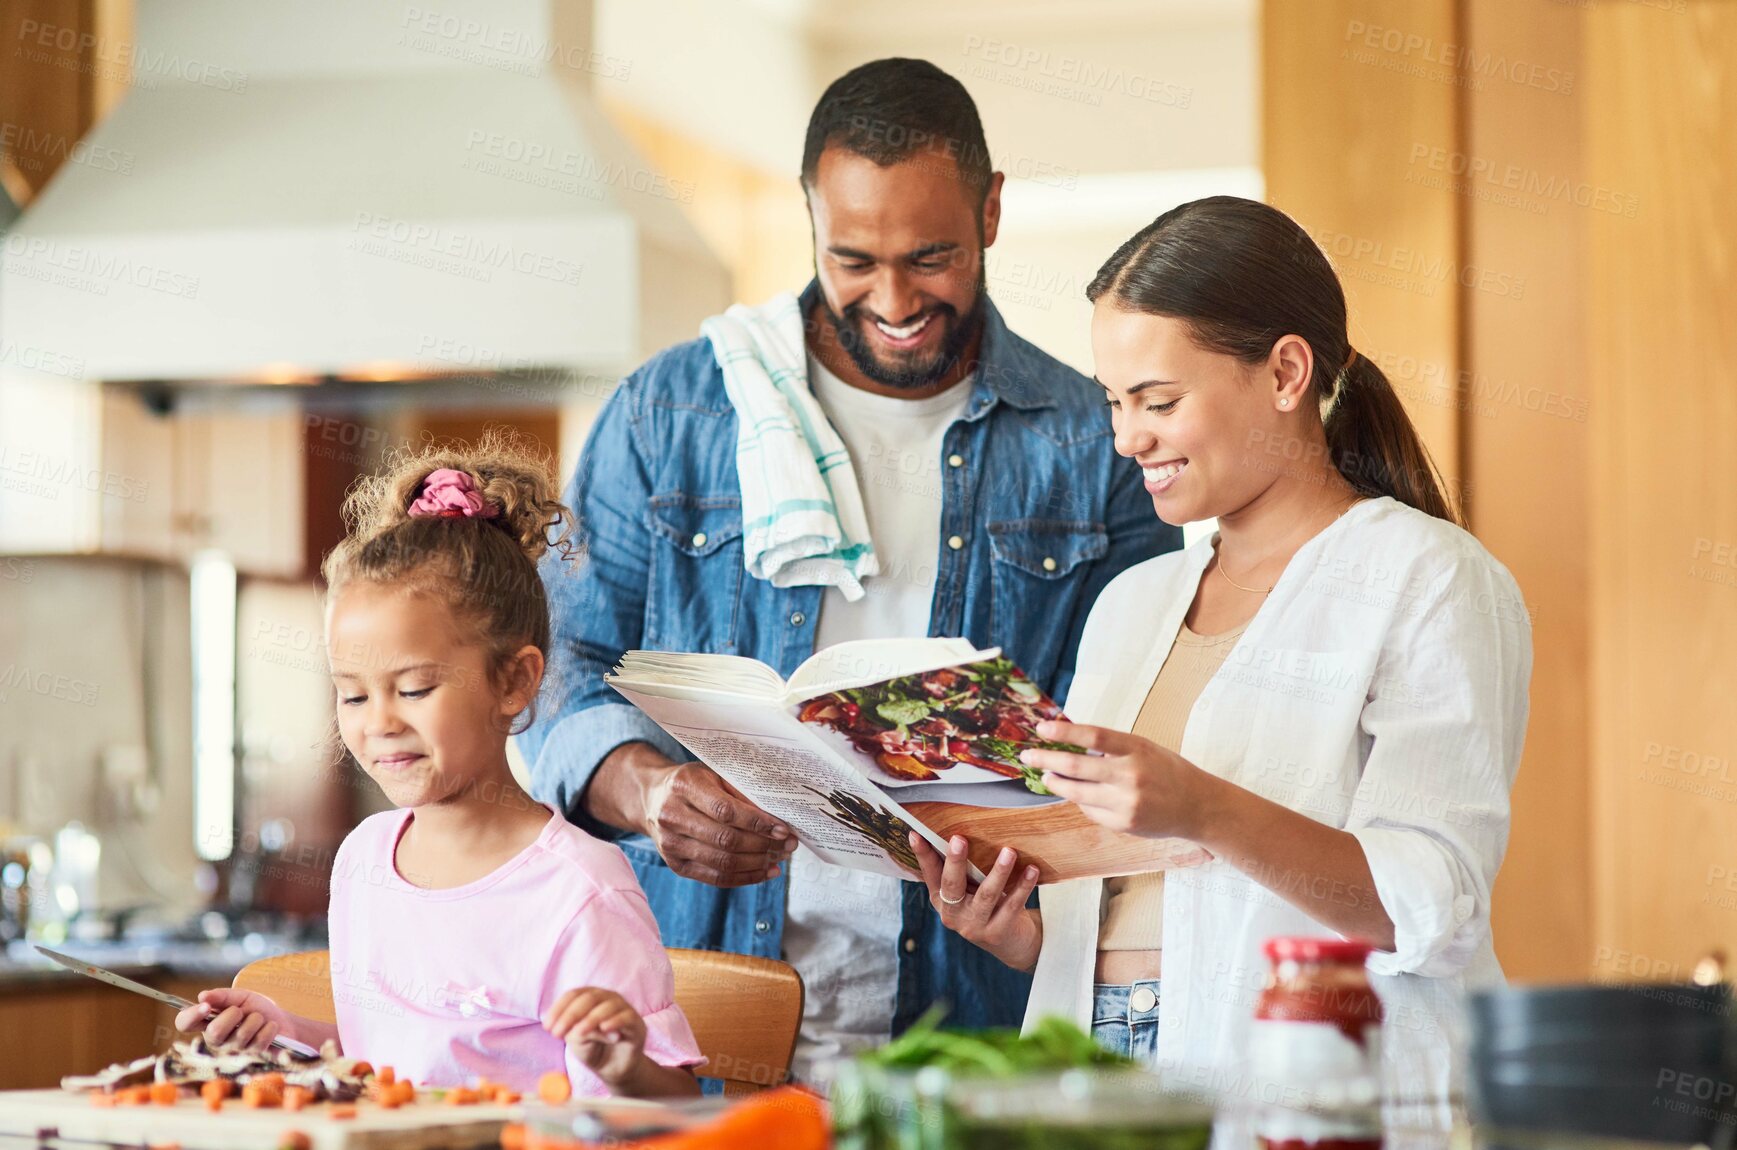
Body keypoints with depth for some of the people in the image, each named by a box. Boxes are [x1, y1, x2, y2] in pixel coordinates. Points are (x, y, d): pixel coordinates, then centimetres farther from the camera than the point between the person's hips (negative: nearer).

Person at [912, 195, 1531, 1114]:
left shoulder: (1431, 582, 0)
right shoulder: (1132, 602, 20)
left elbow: (1435, 911, -12)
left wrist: (1205, 812, -23)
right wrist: (1011, 934, 2)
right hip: (1105, 1093, 6)